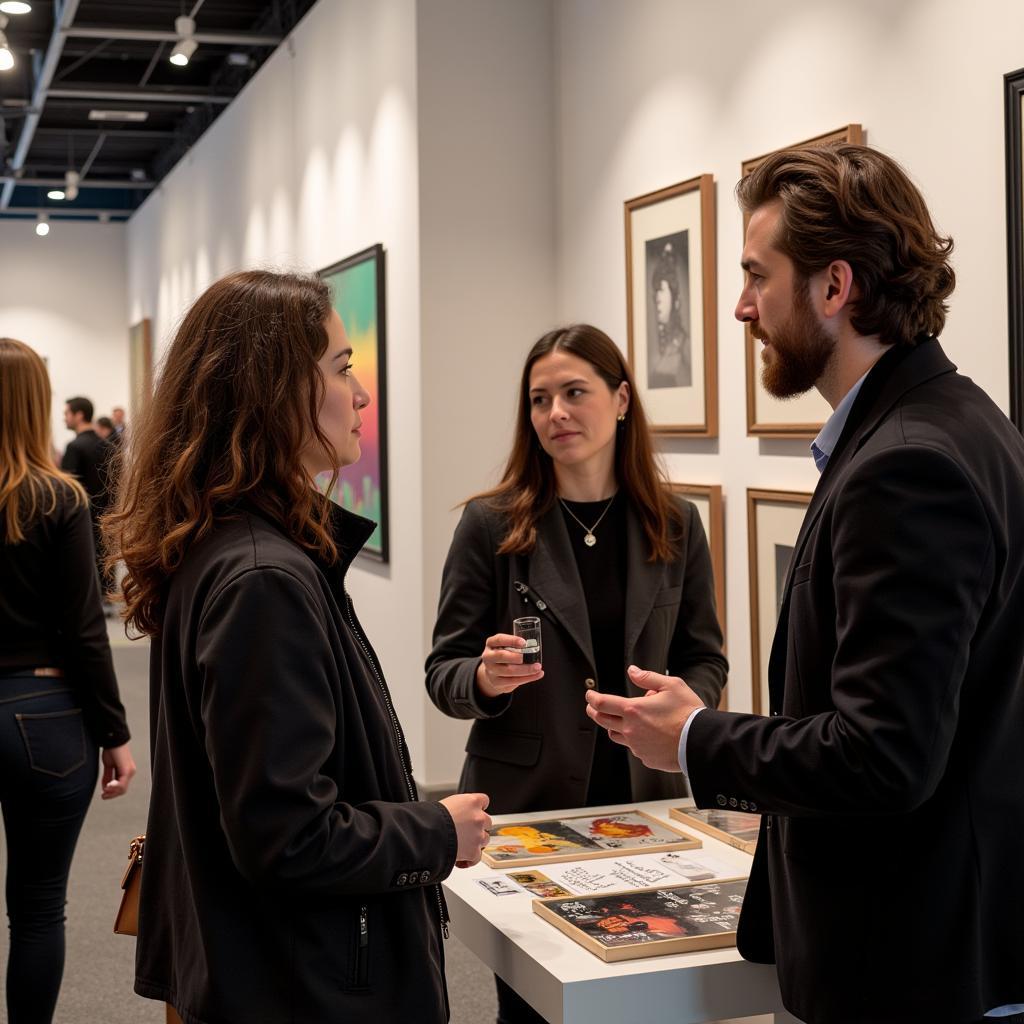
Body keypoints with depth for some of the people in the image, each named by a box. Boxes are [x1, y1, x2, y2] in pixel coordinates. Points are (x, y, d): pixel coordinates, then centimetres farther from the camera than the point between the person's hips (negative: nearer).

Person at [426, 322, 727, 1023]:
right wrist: (485, 678, -25)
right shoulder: (492, 524, -6)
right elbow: (444, 671, -3)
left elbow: (706, 660, 7)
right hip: (523, 803, -2)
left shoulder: (676, 525, 1)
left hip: (644, 799, 2)